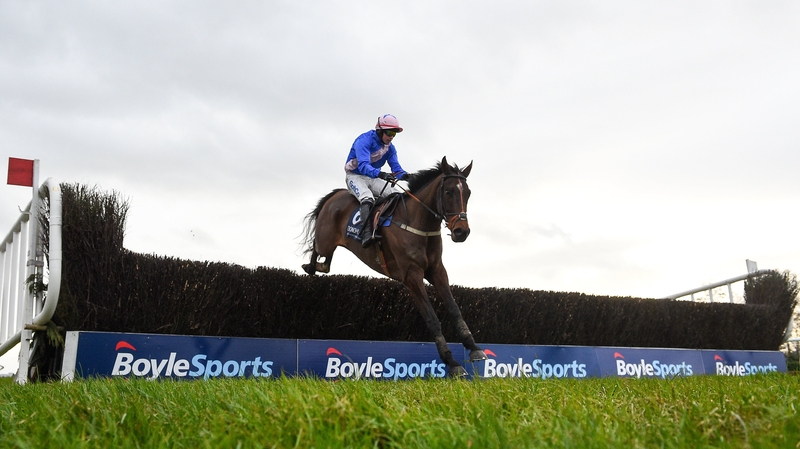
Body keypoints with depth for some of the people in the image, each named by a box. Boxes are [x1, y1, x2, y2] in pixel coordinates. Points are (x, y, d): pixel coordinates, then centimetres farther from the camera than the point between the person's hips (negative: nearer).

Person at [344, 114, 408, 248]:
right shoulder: (364, 140, -20)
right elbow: (363, 166, -33)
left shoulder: (390, 148, 2)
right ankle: (367, 233, -48)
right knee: (367, 198, -35)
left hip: (373, 178, 7)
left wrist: (405, 175, -28)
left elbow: (396, 168, -4)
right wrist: (380, 174, -51)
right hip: (355, 175, -7)